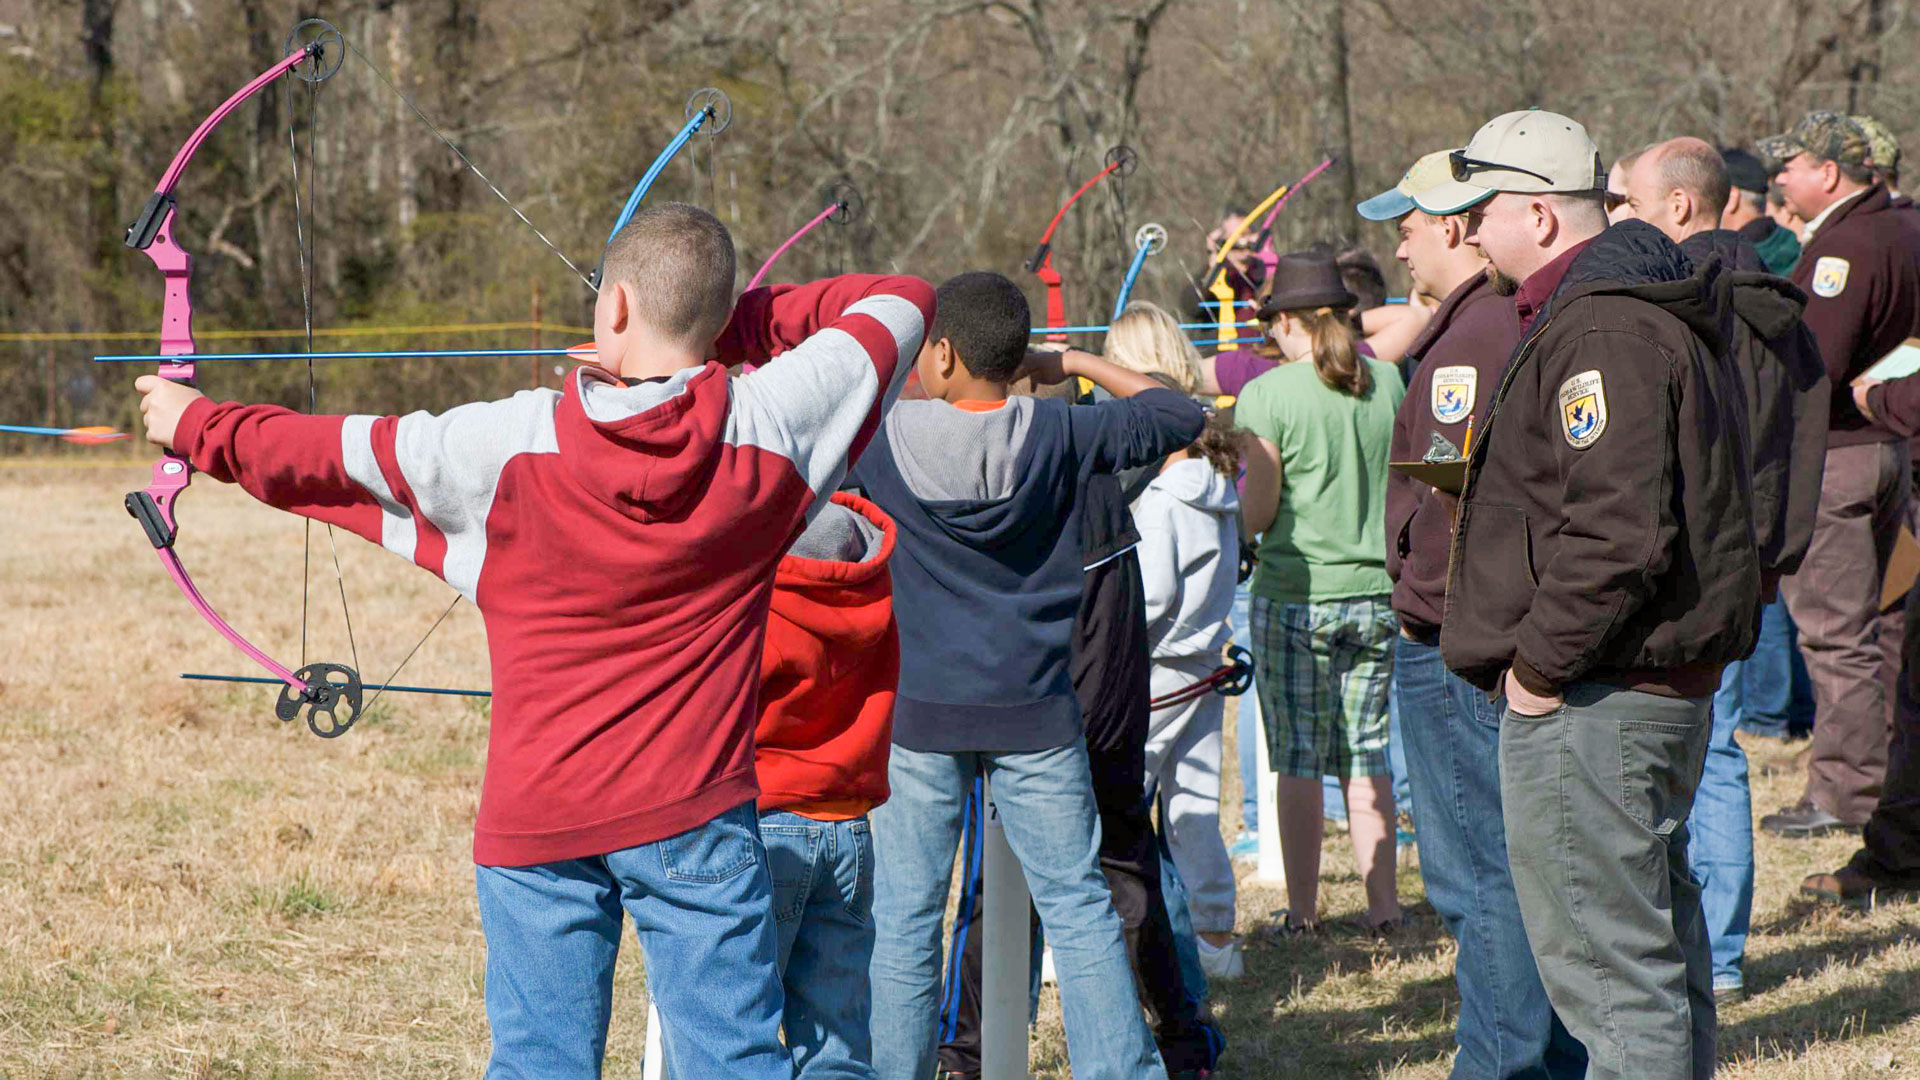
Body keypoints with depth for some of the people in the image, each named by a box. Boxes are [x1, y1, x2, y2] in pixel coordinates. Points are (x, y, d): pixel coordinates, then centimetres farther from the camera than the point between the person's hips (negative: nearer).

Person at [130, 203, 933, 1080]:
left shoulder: (510, 446, -8)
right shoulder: (766, 430, -7)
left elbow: (330, 456, 6)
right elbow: (901, 304, 8)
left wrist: (199, 427, 23)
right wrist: (729, 329, 6)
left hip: (534, 821, 0)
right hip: (693, 817, 0)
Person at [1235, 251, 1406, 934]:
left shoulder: (1267, 395, -10)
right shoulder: (1387, 383, 3)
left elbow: (1257, 514, -10)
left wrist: (1243, 494, 10)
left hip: (1295, 594, -4)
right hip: (1376, 591, 4)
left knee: (1298, 759, 3)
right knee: (1367, 754, 11)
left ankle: (1302, 913, 6)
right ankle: (1382, 906, 11)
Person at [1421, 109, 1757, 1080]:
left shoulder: (1602, 334, -19)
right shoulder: (1655, 314, 16)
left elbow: (1619, 534, -28)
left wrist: (1540, 661, -18)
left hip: (1590, 705, -11)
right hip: (1671, 678, 11)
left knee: (1605, 962, -7)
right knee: (1660, 948, 19)